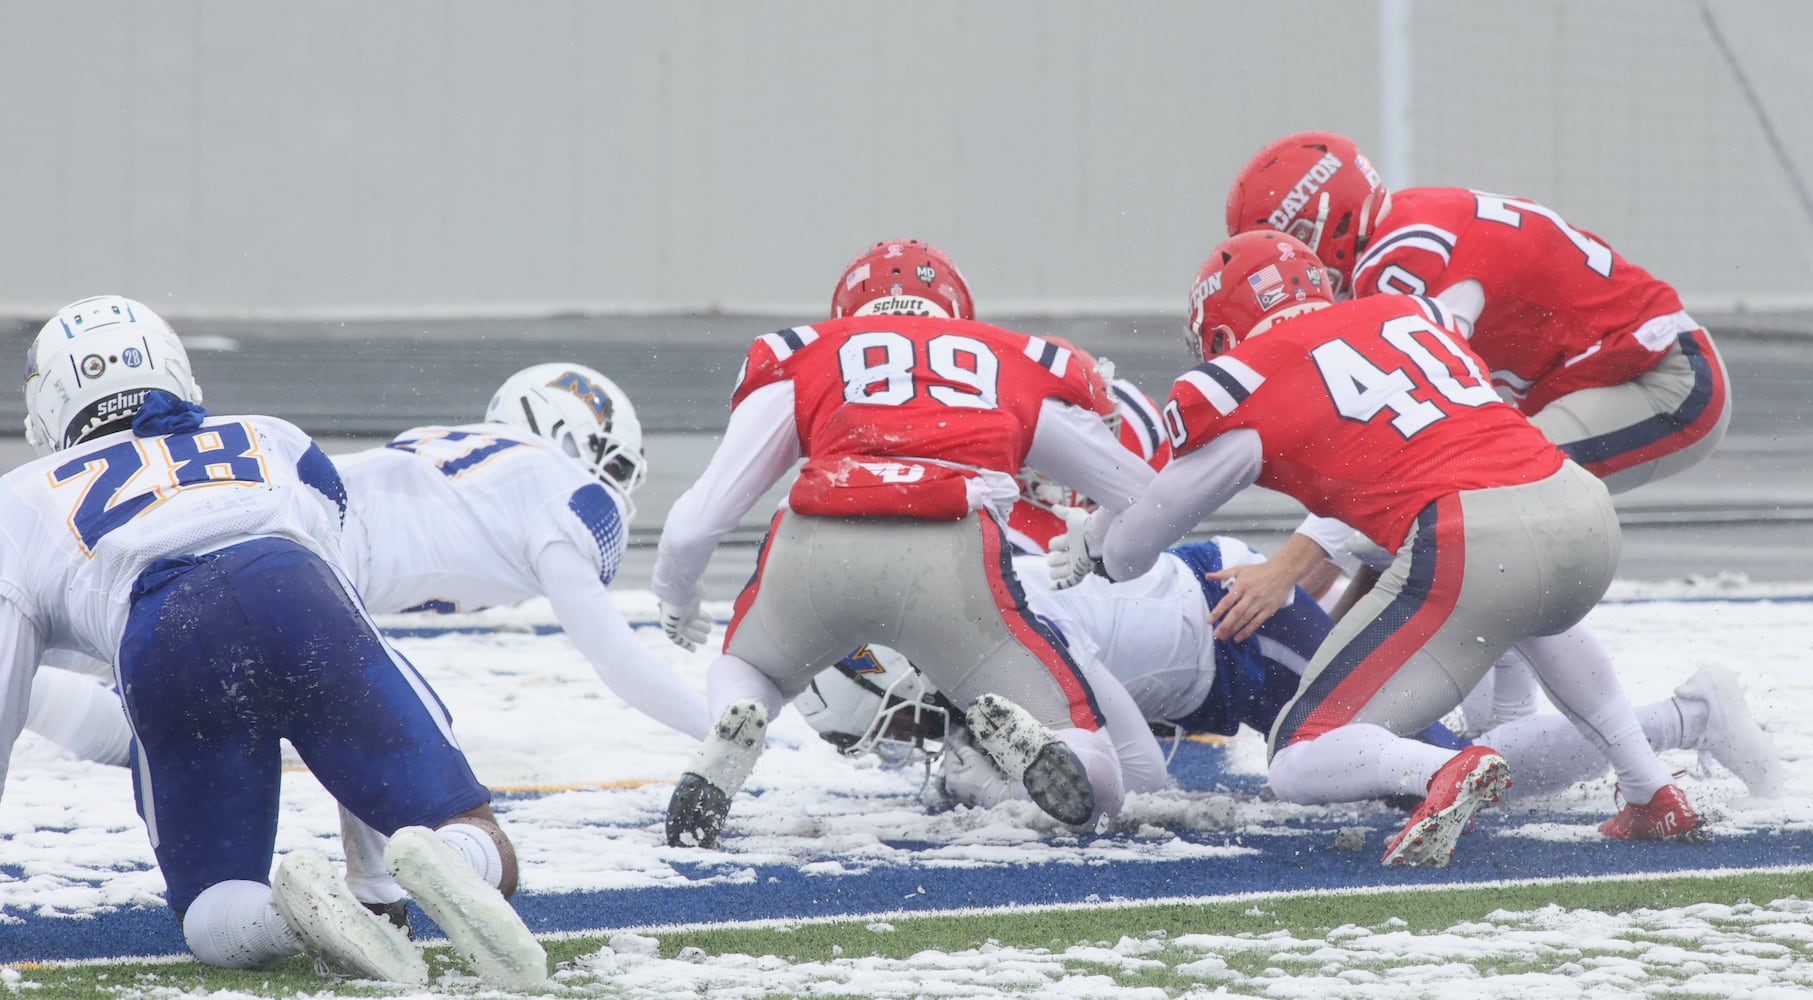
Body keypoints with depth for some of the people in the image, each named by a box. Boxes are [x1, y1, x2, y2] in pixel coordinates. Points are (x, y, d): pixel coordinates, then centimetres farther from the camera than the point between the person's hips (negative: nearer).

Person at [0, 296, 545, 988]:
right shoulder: (277, 444, 41)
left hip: (159, 642, -1)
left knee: (212, 916, 12)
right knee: (491, 862, 4)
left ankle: (299, 910, -22)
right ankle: (455, 866, -33)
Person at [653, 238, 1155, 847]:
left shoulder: (800, 360, 30)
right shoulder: (1027, 367, 32)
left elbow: (695, 523, 27)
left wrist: (677, 602, 49)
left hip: (812, 547, 1)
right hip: (951, 557, -1)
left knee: (743, 672, 34)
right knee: (1091, 788, 8)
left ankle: (733, 739, -2)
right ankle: (1018, 737, -27)